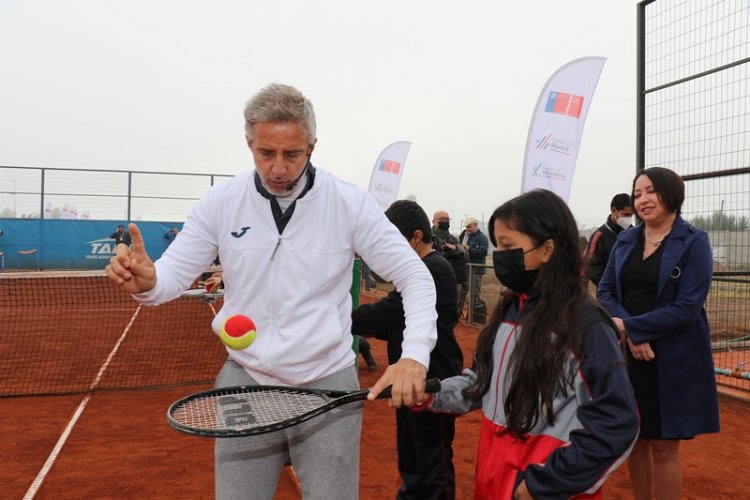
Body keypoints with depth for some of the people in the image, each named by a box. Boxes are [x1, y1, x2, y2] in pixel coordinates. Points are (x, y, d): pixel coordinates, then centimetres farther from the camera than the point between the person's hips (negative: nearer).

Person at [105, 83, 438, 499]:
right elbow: (173, 274, -1)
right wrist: (145, 280, -27)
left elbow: (415, 277, -8)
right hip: (246, 382, 2)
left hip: (329, 385, -1)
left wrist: (416, 354, -23)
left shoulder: (350, 203, -11)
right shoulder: (221, 202, -5)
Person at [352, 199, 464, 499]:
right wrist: (376, 328, -4)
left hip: (434, 382, -9)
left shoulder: (436, 271, -19)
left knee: (433, 459, 5)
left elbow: (389, 311, -25)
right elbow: (398, 323, 14)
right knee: (409, 456, 22)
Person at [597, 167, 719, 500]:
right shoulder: (626, 240, 6)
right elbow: (605, 291, 0)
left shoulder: (694, 242, -7)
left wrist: (629, 326, -18)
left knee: (664, 448, 6)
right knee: (634, 440, 14)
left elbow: (687, 308, -15)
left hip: (672, 360, -4)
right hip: (628, 356, 4)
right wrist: (632, 335, -15)